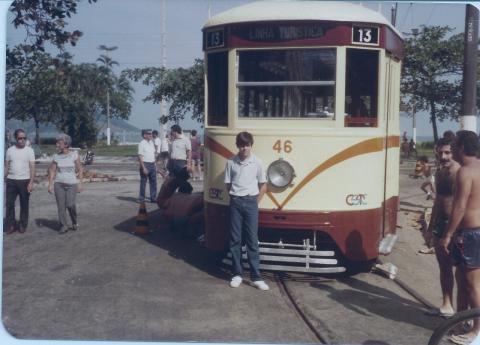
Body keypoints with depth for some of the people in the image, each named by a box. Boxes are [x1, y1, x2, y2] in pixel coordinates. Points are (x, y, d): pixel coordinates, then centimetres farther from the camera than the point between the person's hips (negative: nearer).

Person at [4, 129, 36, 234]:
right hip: (11, 181, 2)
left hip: (24, 181, -2)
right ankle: (10, 225, 10)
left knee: (24, 205, 6)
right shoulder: (10, 150, 5)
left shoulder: (29, 150, -2)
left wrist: (31, 182, -12)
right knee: (9, 204, 1)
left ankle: (23, 225, 16)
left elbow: (32, 168, -4)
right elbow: (6, 167, 10)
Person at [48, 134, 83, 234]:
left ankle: (75, 222, 12)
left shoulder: (74, 154, -3)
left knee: (70, 205, -14)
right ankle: (63, 226, 11)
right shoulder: (56, 156, 4)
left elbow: (80, 170, 0)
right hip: (59, 184, 3)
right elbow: (52, 171, 7)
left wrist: (80, 184, -4)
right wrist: (50, 184, 0)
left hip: (72, 184, -3)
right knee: (61, 206, 0)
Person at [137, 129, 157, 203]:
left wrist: (155, 164, 15)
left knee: (153, 182, 10)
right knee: (143, 182, 2)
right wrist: (143, 168, -20)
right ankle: (141, 198, 12)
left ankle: (153, 197, 18)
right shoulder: (142, 144, -12)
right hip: (145, 164, -7)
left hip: (152, 164, 7)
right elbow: (140, 156, -15)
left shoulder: (151, 142, 11)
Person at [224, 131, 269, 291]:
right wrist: (235, 199, 2)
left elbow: (263, 186, 6)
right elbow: (228, 184, 7)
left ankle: (256, 276, 3)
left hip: (251, 202, -1)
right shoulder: (231, 162, 0)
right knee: (235, 239, 5)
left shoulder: (257, 162, -1)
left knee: (252, 240, 1)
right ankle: (237, 274, 14)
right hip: (235, 202, 1)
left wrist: (255, 202, 2)